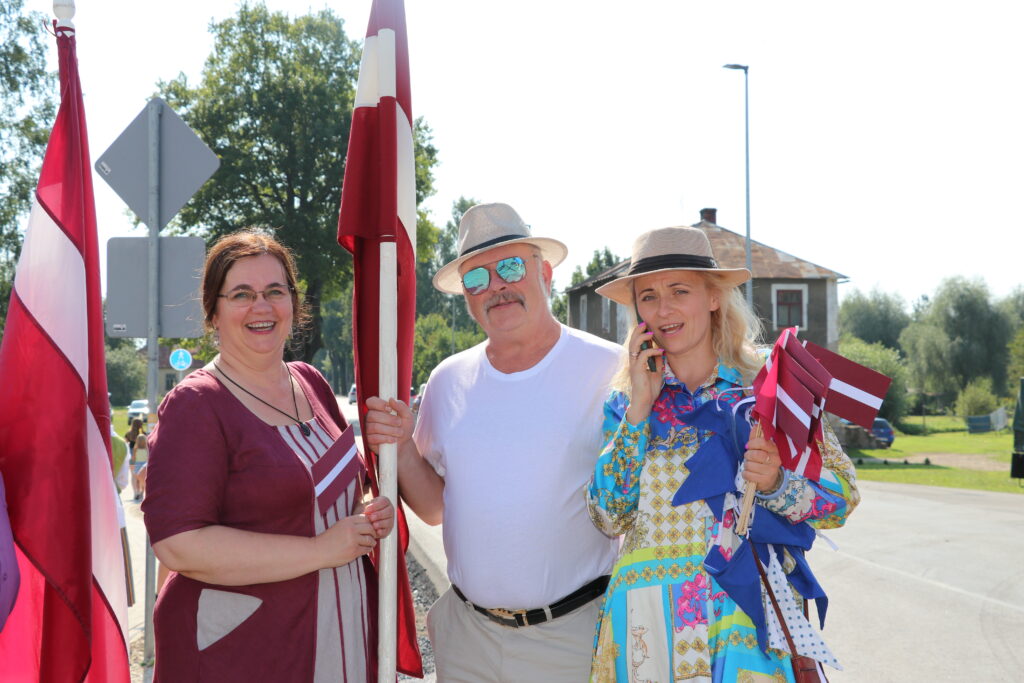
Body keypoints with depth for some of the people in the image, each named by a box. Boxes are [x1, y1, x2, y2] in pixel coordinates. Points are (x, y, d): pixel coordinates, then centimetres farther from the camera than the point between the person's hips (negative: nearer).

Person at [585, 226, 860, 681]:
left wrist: (775, 485, -23)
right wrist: (639, 409, -8)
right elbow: (608, 516, -4)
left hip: (751, 615, -1)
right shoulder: (624, 402, 6)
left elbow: (842, 496, -4)